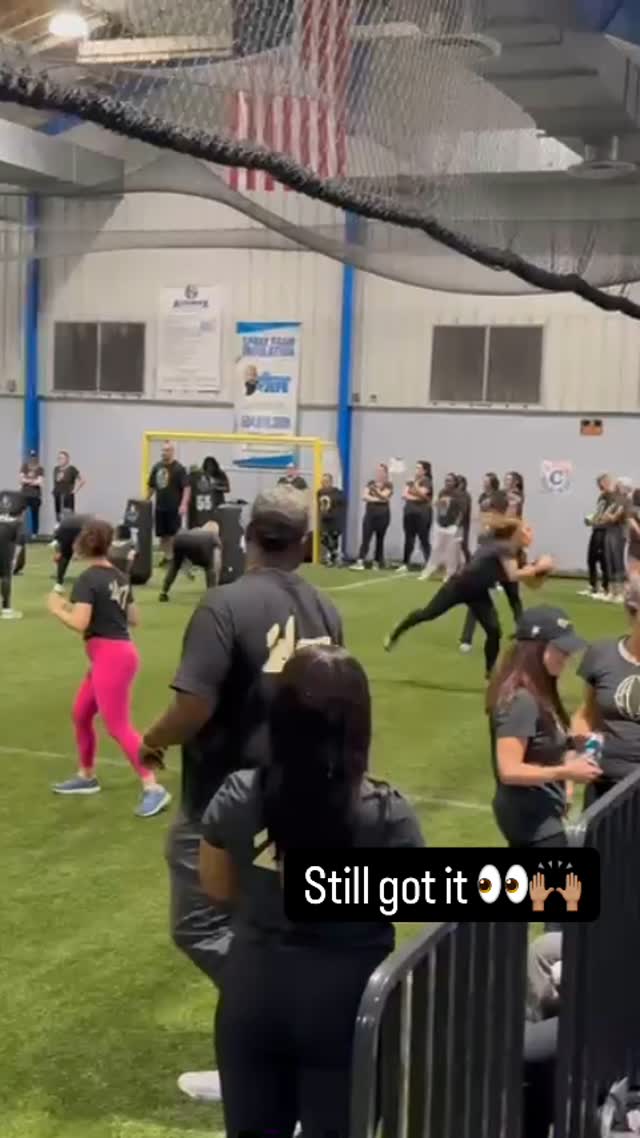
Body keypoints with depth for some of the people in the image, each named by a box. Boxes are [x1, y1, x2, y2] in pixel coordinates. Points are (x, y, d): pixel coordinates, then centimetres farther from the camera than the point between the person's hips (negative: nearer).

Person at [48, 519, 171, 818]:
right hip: (117, 653, 9)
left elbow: (80, 623, -23)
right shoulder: (119, 577, 9)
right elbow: (133, 619, 14)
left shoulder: (87, 579, -15)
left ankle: (153, 788, -10)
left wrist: (57, 608, -5)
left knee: (118, 727, -8)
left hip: (111, 657, -9)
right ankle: (87, 776, 34)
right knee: (81, 714, 21)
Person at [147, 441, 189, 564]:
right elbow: (151, 486, 18)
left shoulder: (179, 468, -8)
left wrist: (184, 505, -22)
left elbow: (186, 487, -13)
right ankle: (166, 556, 19)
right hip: (160, 507, 5)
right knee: (162, 534, 9)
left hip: (174, 508, -5)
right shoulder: (157, 467, 8)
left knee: (174, 534, -3)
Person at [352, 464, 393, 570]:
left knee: (380, 539, 3)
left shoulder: (388, 485, 1)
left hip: (382, 514, -2)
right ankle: (360, 562, -16)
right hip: (370, 513, 2)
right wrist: (377, 499, -10)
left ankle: (377, 562, 9)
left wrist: (376, 489, -26)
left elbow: (383, 496, -15)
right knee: (365, 538, -8)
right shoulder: (371, 483, 11)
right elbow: (365, 496, 0)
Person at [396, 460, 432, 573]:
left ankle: (429, 565, -7)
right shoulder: (411, 481, 13)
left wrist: (415, 483, -17)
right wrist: (414, 498, -8)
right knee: (408, 539, 8)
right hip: (409, 512, 6)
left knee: (424, 539, -7)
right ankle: (405, 564, 11)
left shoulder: (427, 481, -4)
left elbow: (421, 493, -18)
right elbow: (404, 495, 6)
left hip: (422, 513, -6)